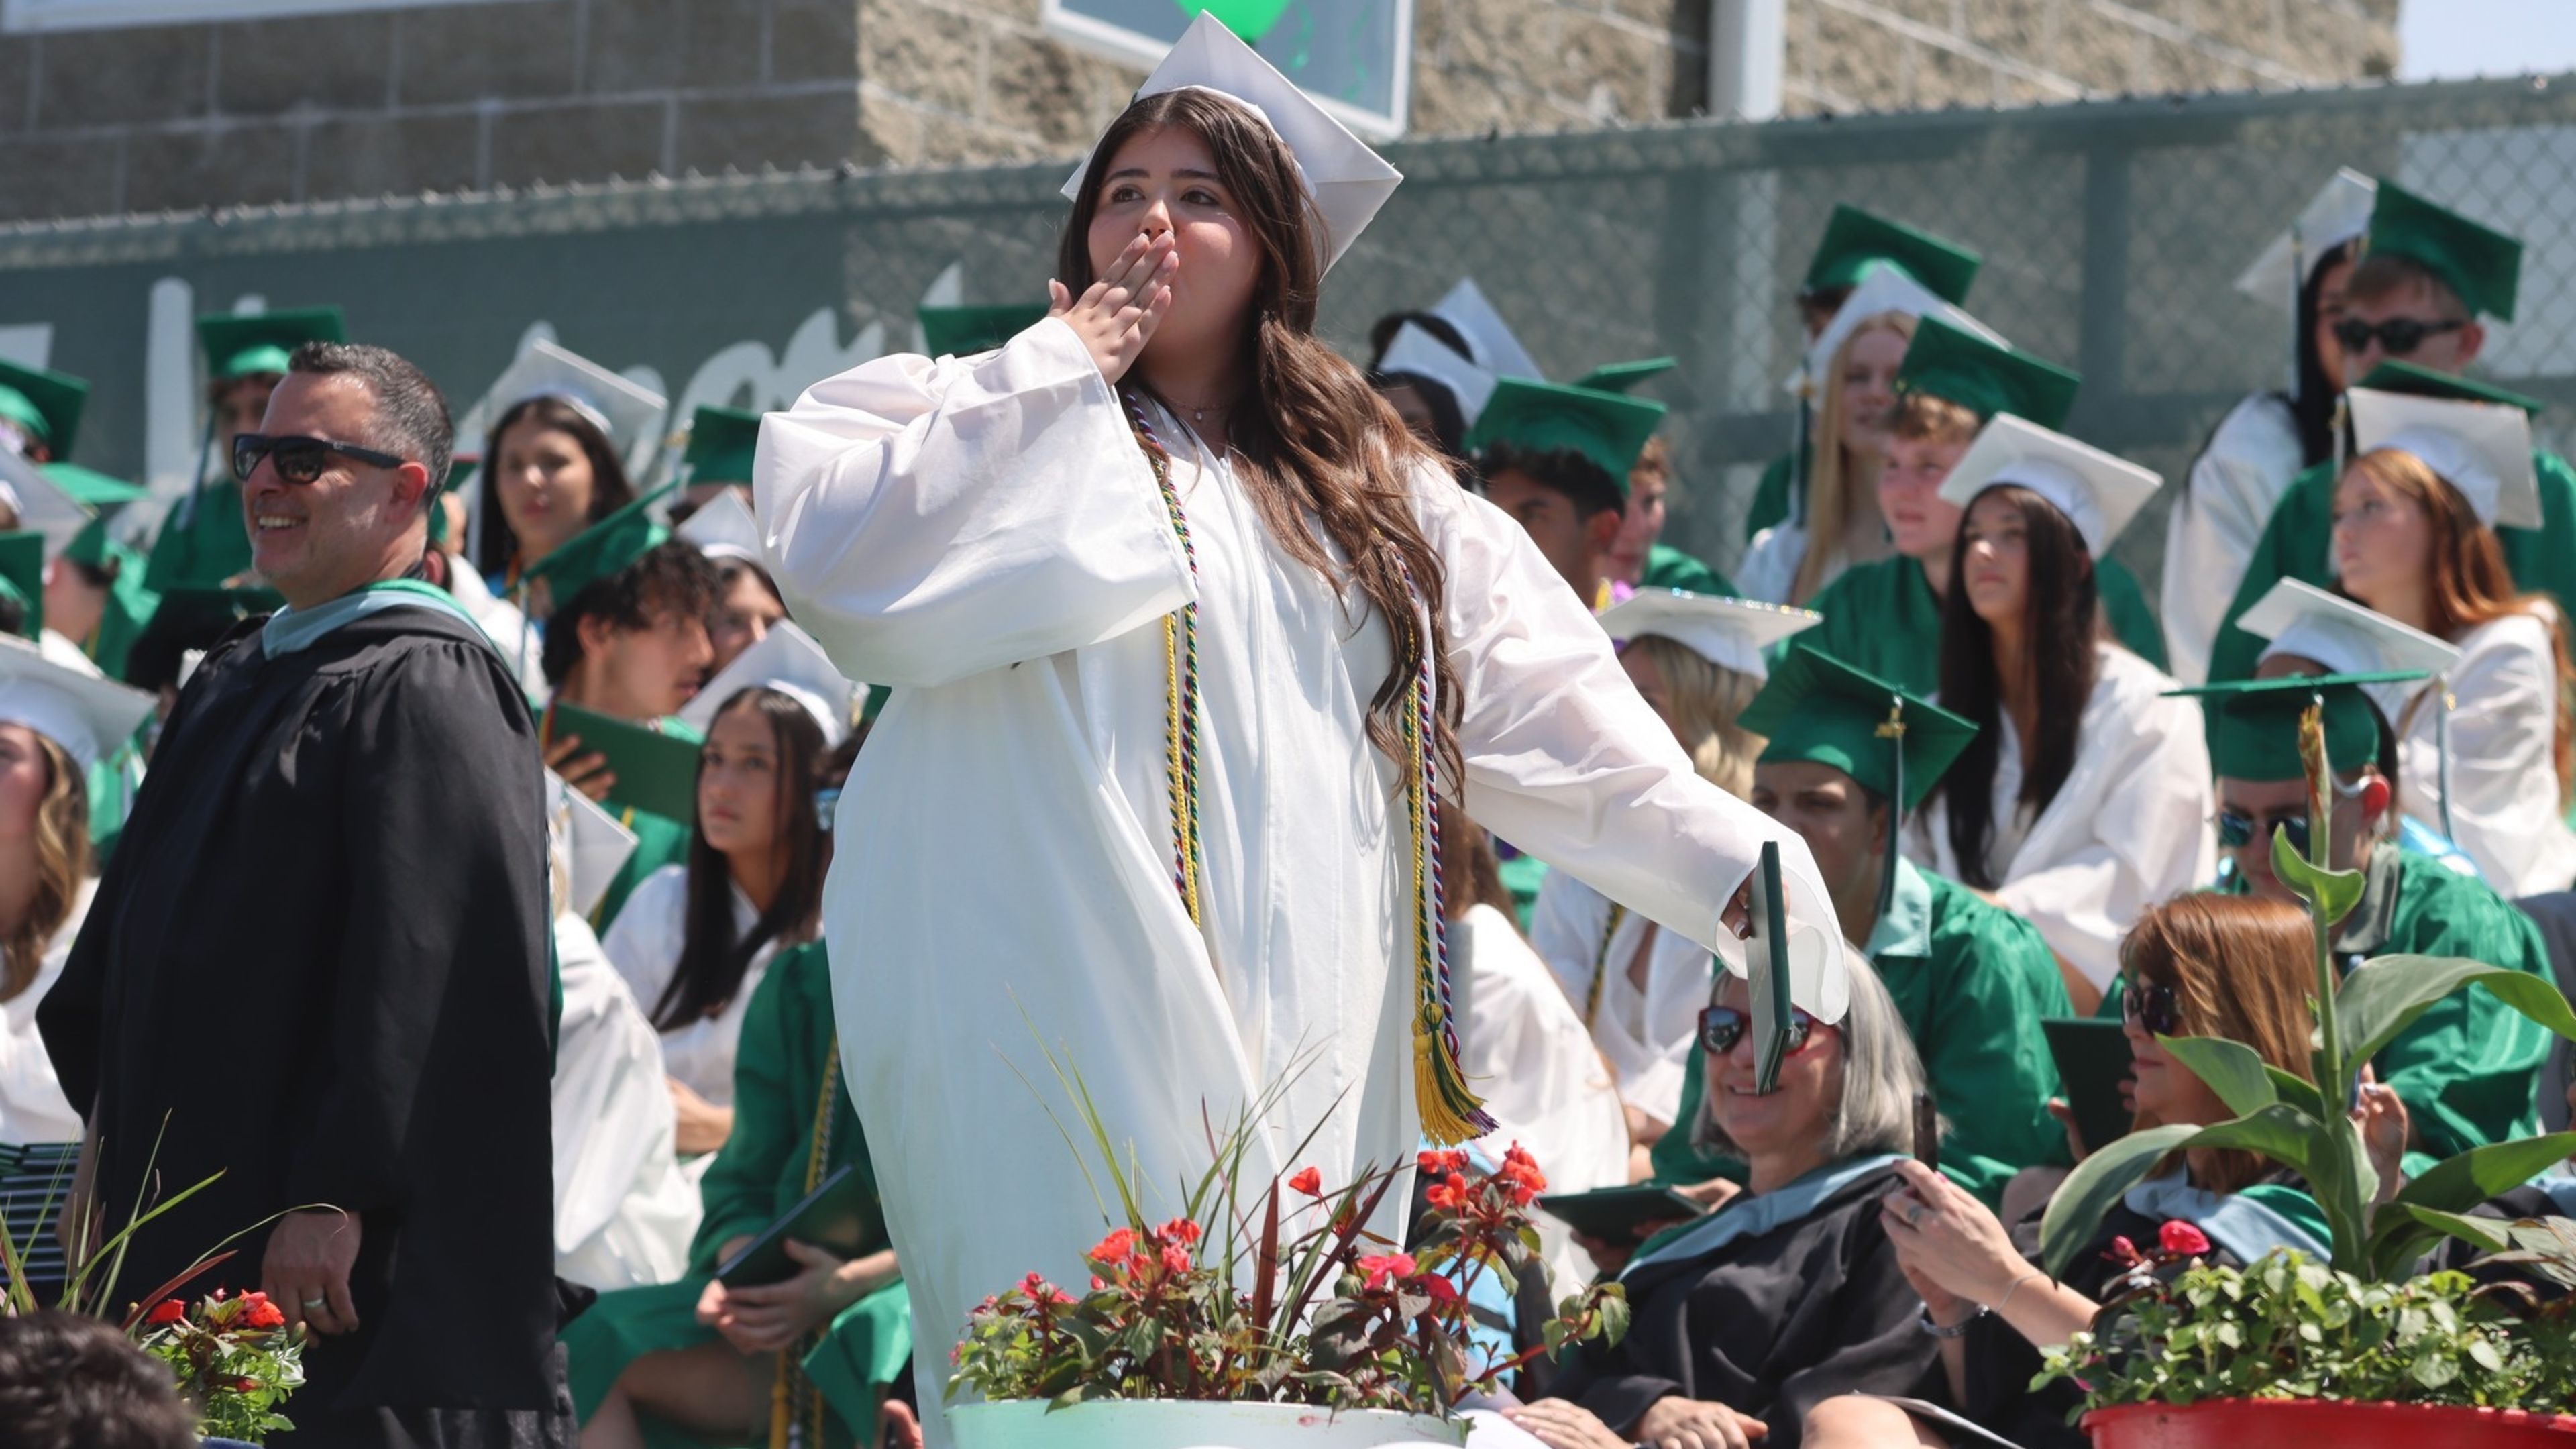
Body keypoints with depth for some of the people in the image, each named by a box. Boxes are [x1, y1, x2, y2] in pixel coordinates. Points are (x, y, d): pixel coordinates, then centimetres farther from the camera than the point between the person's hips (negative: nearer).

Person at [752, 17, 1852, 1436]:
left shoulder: (1376, 492, 21)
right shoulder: (1013, 432, 11)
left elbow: (1552, 717, 14)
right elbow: (830, 559, -9)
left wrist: (1735, 857, 0)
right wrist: (1058, 370, -1)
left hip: (1309, 1049, 4)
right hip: (1079, 1037, -4)